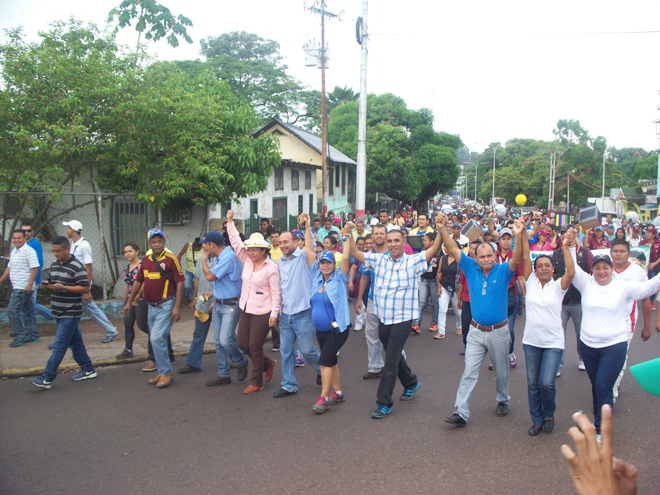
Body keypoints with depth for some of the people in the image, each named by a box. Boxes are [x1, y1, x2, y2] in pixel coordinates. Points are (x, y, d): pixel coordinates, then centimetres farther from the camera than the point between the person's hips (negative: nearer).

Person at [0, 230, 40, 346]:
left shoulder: (28, 251, -13)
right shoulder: (14, 252, 16)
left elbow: (35, 268, -19)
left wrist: (30, 284, -24)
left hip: (23, 288, -9)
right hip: (17, 287, 9)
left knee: (12, 310, -10)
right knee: (27, 311, 12)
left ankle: (20, 335, -2)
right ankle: (32, 335, 19)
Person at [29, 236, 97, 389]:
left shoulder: (76, 266, -13)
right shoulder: (54, 265, 12)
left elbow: (85, 288, -17)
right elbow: (51, 281, 23)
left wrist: (63, 287, -23)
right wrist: (47, 285, -1)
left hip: (70, 313, -8)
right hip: (60, 312, 8)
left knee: (59, 345, -7)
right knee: (75, 341, 14)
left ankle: (47, 378, -5)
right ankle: (88, 370, 23)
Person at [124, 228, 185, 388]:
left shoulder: (171, 259, -11)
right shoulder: (146, 260, 9)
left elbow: (180, 283, -12)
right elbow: (138, 281, 19)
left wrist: (177, 306, -17)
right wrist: (129, 302, 20)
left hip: (166, 306, -7)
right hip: (152, 306, 7)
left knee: (157, 338, -14)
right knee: (155, 340, 12)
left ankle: (166, 372, -1)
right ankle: (162, 373, 24)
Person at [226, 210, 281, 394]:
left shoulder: (271, 268, -12)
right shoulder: (247, 261, 5)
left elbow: (276, 293, -12)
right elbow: (236, 242, 6)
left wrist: (274, 313, -16)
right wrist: (230, 222, 2)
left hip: (262, 313, -7)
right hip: (245, 310, 7)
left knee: (255, 346, -1)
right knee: (243, 344, 10)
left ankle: (256, 382, 16)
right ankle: (268, 363, 34)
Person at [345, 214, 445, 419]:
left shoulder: (413, 262, -5)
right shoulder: (379, 260, 5)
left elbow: (434, 249, -12)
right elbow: (354, 253, 6)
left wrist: (441, 229, -24)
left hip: (403, 319, -5)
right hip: (383, 318, 5)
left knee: (391, 359, -6)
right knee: (393, 356, 20)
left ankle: (384, 403, 3)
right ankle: (411, 383, 45)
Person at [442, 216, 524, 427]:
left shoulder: (503, 271, -7)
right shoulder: (471, 268, -2)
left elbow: (516, 258, -25)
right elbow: (453, 249, -7)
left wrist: (519, 236, -41)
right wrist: (442, 229, -18)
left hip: (499, 332, -1)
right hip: (476, 331, 1)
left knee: (501, 371, 17)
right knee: (469, 373, -2)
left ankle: (502, 400, 42)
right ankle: (461, 413, -1)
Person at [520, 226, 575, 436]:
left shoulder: (558, 286, -2)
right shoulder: (531, 283, 3)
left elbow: (571, 272, -20)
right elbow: (526, 258, -7)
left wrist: (566, 247, -25)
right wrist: (523, 236, -15)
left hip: (553, 342, -2)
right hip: (531, 341, 2)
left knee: (547, 383, -10)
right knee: (533, 383, 9)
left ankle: (549, 415, 19)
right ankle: (537, 420, 25)